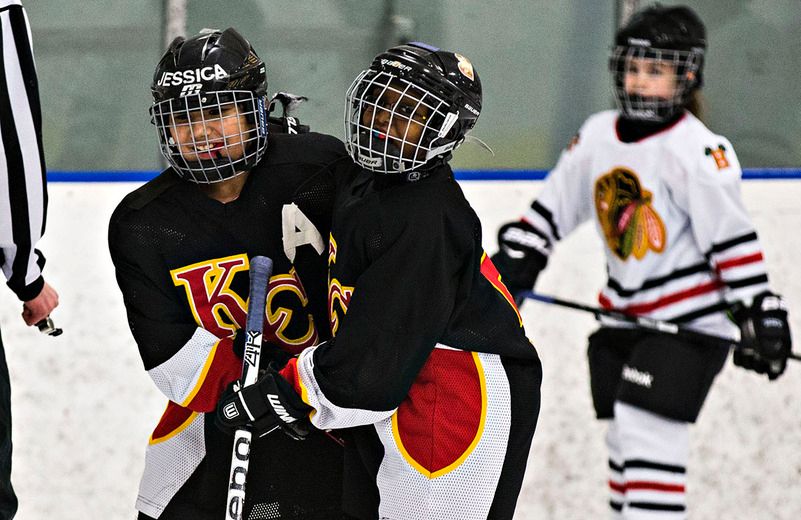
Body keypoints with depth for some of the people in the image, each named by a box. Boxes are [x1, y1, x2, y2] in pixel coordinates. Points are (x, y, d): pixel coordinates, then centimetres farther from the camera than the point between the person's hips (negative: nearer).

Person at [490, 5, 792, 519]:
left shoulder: (700, 150, -15)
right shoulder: (599, 135, 5)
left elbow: (733, 238, -14)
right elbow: (553, 207, 15)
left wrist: (760, 315, -15)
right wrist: (514, 263, 8)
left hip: (689, 319, -7)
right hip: (624, 315, 7)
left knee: (645, 431, -17)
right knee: (624, 438, 11)